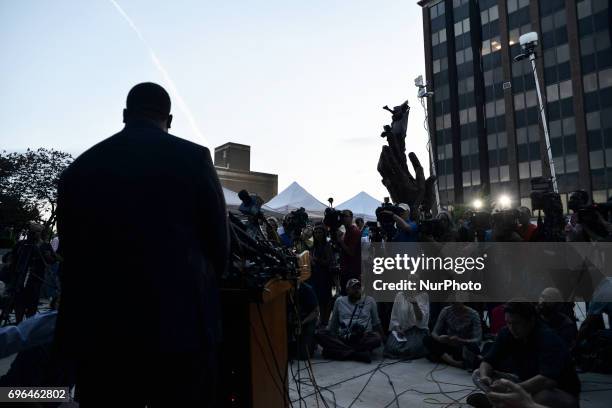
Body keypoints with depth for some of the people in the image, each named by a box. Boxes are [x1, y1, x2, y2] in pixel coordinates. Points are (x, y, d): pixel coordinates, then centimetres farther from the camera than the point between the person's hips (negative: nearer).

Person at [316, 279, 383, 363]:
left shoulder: (369, 301, 9)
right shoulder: (339, 301, 12)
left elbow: (376, 324, 16)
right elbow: (332, 324, 19)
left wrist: (380, 334, 3)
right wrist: (328, 337, 12)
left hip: (363, 339, -1)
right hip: (342, 339, 2)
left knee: (377, 337, -33)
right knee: (320, 334, -24)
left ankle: (342, 352, -30)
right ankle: (359, 353, -32)